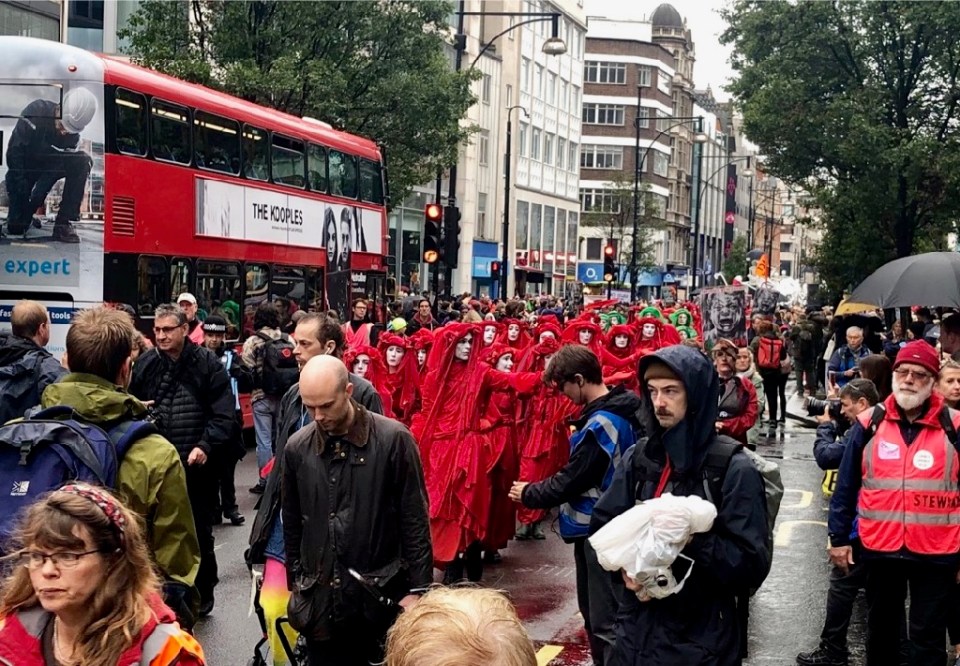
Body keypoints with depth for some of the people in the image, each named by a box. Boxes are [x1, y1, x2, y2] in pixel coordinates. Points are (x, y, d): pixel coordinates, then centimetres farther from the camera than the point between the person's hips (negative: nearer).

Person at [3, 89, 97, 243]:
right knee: (16, 227, -19)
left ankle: (63, 223, -26)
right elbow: (14, 152, -23)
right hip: (22, 167, -3)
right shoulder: (35, 112, -23)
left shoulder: (73, 135, -16)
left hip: (47, 166, 3)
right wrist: (24, 189, -25)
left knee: (83, 161, -27)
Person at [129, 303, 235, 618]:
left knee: (199, 533, 10)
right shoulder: (145, 364, 4)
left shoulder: (207, 364, -6)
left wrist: (205, 446, -19)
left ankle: (202, 595, 23)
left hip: (196, 465, -3)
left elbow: (223, 414, -9)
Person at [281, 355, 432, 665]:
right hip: (320, 598, 3)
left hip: (382, 595, -3)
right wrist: (295, 585, 14)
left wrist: (417, 589, -7)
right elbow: (292, 524, 12)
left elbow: (415, 520, -6)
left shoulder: (394, 439, -9)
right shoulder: (296, 448, 2)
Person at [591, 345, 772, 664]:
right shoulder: (638, 457, 2)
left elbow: (753, 565, -15)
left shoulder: (733, 469, -12)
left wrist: (692, 537, -27)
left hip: (701, 638, -4)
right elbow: (602, 526, 7)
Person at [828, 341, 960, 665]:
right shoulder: (869, 423, -1)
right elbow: (846, 485, 4)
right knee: (881, 626, 19)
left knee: (927, 637, 6)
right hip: (880, 547, 2)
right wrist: (839, 537, 3)